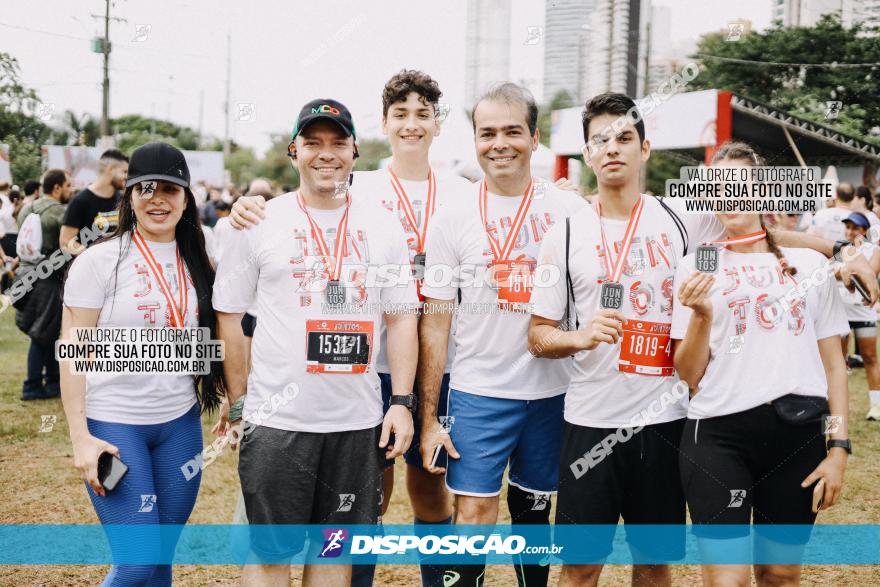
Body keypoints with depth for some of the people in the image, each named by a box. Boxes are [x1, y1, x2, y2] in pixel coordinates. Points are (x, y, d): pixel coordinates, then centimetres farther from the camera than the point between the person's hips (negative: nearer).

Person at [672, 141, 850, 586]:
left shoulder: (810, 264, 7)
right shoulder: (696, 266, 3)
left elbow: (832, 362, 9)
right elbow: (689, 375, 1)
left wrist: (839, 444, 2)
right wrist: (700, 314, -15)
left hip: (799, 432, 2)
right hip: (718, 433, -2)